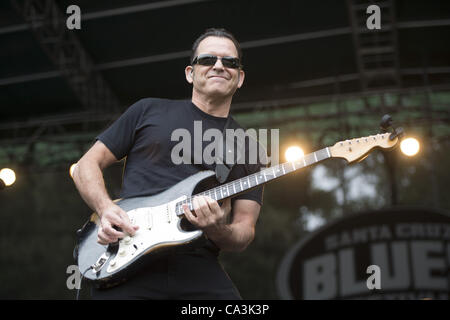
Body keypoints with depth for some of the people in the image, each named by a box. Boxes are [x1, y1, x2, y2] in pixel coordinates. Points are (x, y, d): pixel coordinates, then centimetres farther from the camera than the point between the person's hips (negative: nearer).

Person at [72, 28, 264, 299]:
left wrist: (217, 229, -12)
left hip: (199, 272, 2)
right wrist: (106, 208, -6)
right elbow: (87, 165, 13)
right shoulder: (149, 111, 13)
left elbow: (245, 230, 11)